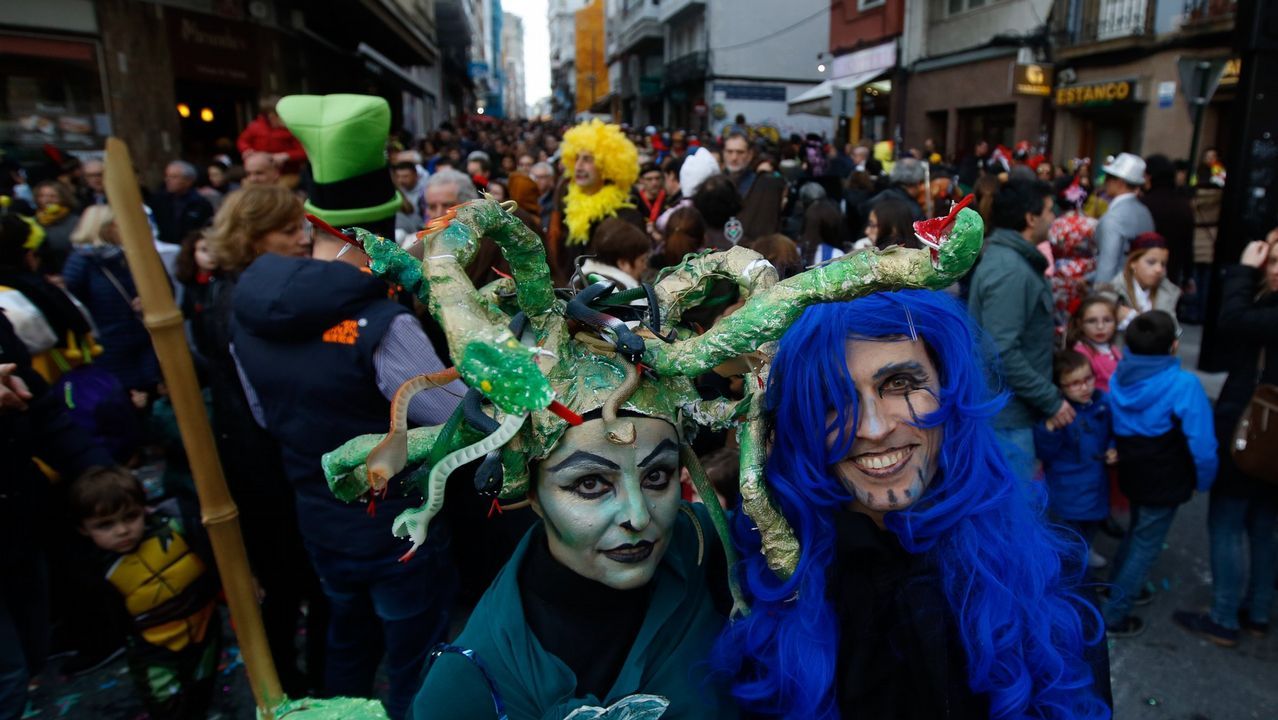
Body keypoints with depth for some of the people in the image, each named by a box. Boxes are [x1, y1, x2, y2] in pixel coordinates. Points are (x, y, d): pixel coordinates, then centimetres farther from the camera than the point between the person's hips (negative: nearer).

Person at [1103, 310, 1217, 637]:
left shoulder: (1119, 377, -5)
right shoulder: (1183, 384, -23)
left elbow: (1112, 427, 6)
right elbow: (1201, 444, -19)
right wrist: (1203, 480, -3)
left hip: (1131, 474, 6)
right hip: (1165, 483, -6)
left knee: (1137, 533, 28)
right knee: (1146, 546, 8)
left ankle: (1115, 590, 42)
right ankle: (1112, 616, 16)